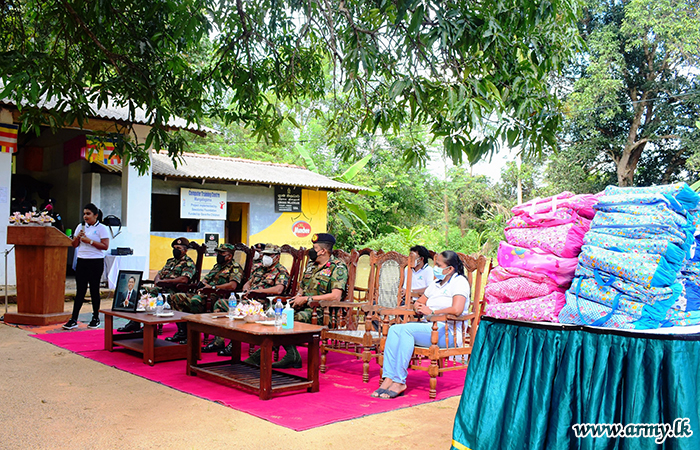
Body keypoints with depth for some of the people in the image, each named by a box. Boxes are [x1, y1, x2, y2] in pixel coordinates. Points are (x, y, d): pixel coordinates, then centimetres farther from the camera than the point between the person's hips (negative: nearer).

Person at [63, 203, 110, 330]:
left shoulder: (101, 228, -4)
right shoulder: (80, 227, 13)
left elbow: (105, 246, -12)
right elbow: (74, 245, 14)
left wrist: (89, 241, -16)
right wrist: (78, 237, -5)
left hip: (96, 262, -4)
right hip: (82, 261, 5)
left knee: (94, 290, 2)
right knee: (80, 290, 3)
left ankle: (96, 318, 13)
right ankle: (74, 319, 2)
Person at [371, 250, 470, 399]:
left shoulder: (459, 281, -3)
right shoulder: (436, 283, 24)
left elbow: (457, 310, -19)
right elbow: (420, 302, 31)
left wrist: (432, 312, -10)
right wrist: (418, 306, 6)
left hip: (448, 332, -8)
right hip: (430, 327, 8)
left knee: (407, 329, -28)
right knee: (394, 329, -16)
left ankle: (399, 381, -26)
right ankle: (389, 378, -23)